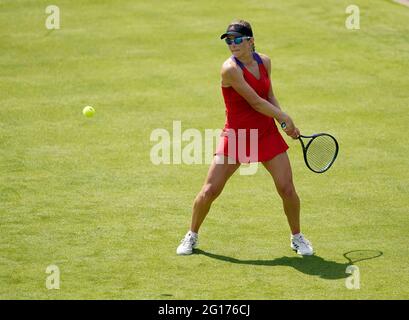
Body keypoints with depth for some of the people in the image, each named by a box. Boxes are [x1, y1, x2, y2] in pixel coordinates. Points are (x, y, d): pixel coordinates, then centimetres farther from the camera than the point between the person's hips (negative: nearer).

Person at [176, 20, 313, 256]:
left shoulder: (264, 62, 1)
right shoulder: (230, 69, -20)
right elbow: (256, 103, -20)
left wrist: (286, 124, 2)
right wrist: (284, 117, -8)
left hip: (267, 134, 4)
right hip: (236, 136, -4)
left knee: (287, 189, -2)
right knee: (209, 191, -5)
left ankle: (297, 237, 21)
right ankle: (192, 236, 19)